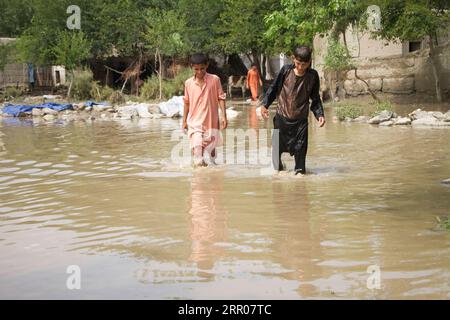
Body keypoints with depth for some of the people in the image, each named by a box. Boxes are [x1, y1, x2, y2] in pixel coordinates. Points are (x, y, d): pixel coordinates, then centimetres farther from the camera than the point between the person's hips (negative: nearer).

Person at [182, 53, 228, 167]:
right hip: (195, 122, 0)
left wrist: (224, 116, -7)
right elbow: (187, 102, 10)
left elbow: (221, 98, -1)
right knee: (197, 147, -14)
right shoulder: (188, 83, 1)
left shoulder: (214, 80, -4)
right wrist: (184, 120, 13)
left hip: (211, 121, 0)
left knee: (211, 146, 14)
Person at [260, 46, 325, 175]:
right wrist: (265, 104, -2)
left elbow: (315, 98, 6)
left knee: (300, 147, -3)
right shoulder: (286, 70, -6)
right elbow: (274, 88, 5)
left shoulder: (312, 76, -4)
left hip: (301, 119, 0)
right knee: (278, 144, 7)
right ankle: (277, 166, 30)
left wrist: (320, 114, -6)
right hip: (282, 116, 0)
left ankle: (300, 169, 14)